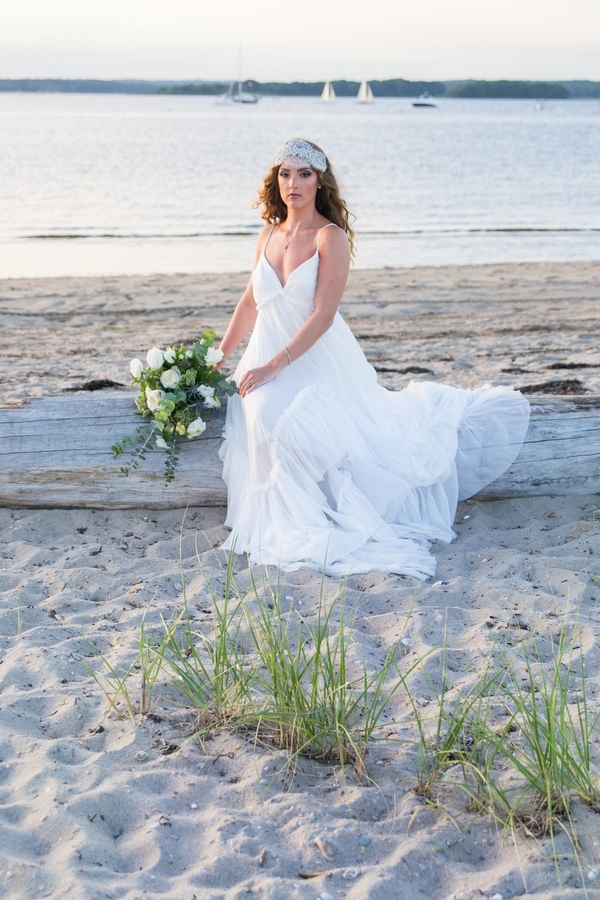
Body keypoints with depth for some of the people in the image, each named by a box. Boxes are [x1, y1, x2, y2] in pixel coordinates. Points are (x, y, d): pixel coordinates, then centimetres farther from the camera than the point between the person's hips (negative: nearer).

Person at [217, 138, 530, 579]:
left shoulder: (331, 237, -10)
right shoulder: (269, 235, 8)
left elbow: (322, 316, -17)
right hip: (267, 356, 5)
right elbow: (250, 303, 19)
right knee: (269, 415, -20)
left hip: (318, 359, -5)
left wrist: (274, 365, -22)